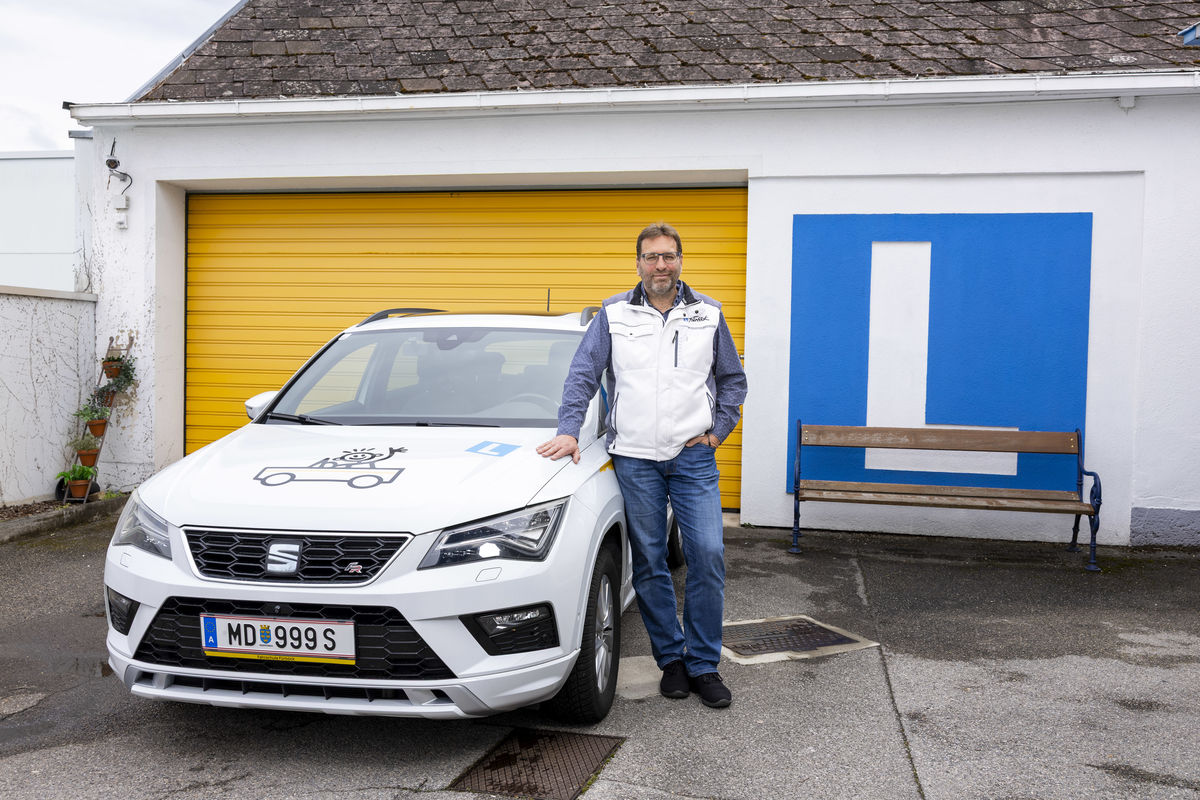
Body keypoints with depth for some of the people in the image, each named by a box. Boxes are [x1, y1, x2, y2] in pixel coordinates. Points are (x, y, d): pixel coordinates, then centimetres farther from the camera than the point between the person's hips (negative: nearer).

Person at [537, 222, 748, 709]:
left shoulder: (708, 314, 8)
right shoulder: (614, 314, 5)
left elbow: (732, 379, 16)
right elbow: (582, 375, 4)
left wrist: (717, 430, 6)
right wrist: (569, 430, -7)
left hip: (694, 456, 0)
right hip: (635, 458, 0)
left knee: (708, 555, -6)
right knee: (649, 563, 4)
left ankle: (703, 664, 7)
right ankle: (671, 659, 18)